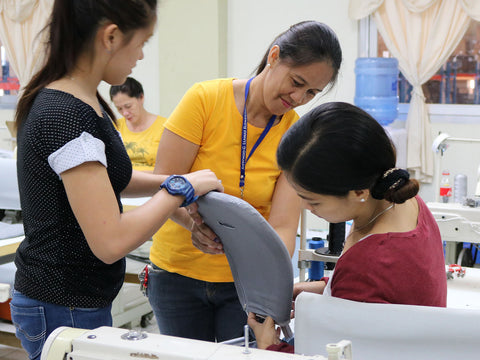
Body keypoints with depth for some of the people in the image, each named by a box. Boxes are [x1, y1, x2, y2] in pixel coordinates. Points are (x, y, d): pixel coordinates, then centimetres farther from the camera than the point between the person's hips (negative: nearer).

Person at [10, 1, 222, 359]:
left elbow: (101, 179, 20)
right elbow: (111, 241, -28)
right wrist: (181, 188, -15)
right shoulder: (68, 117, -25)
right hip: (65, 312, -9)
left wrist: (170, 182, 5)